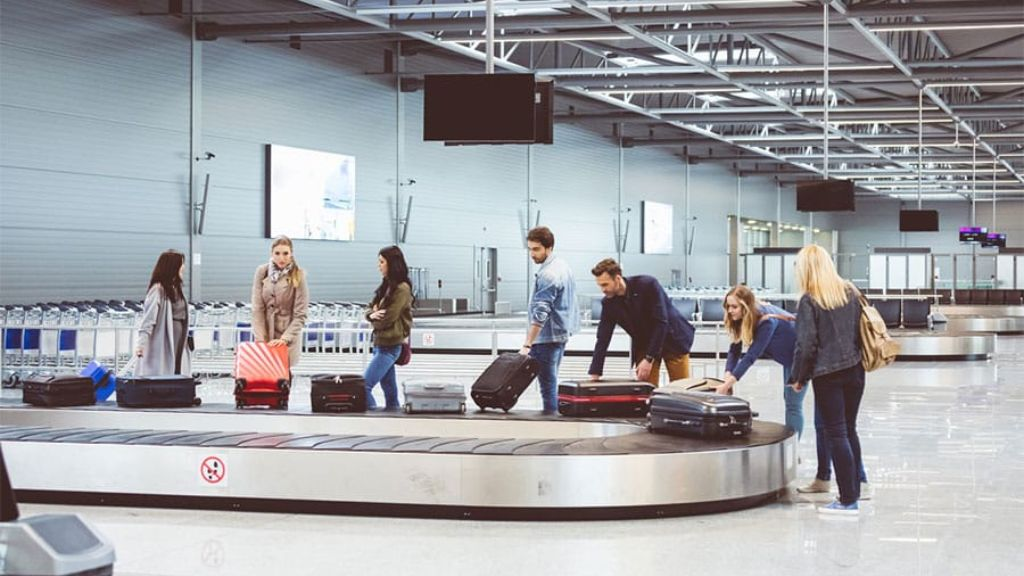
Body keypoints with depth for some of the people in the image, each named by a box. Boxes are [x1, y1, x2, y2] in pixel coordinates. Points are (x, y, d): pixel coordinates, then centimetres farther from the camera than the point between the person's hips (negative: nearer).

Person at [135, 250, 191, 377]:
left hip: (178, 346, 8)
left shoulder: (177, 289, 12)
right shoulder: (158, 290, -12)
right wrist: (141, 343, -27)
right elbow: (148, 319, -18)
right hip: (162, 347, -8)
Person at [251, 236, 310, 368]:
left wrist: (285, 339, -16)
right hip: (265, 334, 2)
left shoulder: (298, 276, -8)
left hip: (287, 335, -2)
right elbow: (257, 309, -2)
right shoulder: (262, 272, -1)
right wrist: (260, 339, -9)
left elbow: (300, 315, -8)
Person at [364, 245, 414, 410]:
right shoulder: (386, 286, 13)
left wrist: (375, 318, 2)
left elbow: (388, 318, -17)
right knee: (389, 388, 11)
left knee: (364, 386, -12)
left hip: (389, 346, -9)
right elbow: (370, 309, 13)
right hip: (380, 343, 9)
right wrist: (372, 314, -9)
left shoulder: (402, 289, -14)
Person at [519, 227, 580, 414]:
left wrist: (527, 344, -29)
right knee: (552, 381, 16)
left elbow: (540, 314, -26)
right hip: (562, 333, 10)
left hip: (547, 337, -10)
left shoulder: (547, 275, -21)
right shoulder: (563, 266, 10)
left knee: (548, 385, -7)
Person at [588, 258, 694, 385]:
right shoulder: (608, 303, -11)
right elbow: (603, 339, -8)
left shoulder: (648, 285, -25)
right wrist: (594, 375, -14)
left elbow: (661, 323, -26)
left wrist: (649, 359, -28)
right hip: (644, 345, 4)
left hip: (673, 338, -4)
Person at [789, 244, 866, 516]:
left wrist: (799, 378, -1)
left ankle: (847, 499, 0)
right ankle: (854, 493, 20)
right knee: (850, 430, 16)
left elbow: (806, 345, -12)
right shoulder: (850, 292, 7)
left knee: (836, 435, -1)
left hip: (827, 375, -6)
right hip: (855, 370, 6)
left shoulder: (809, 301, -11)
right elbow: (863, 330, 13)